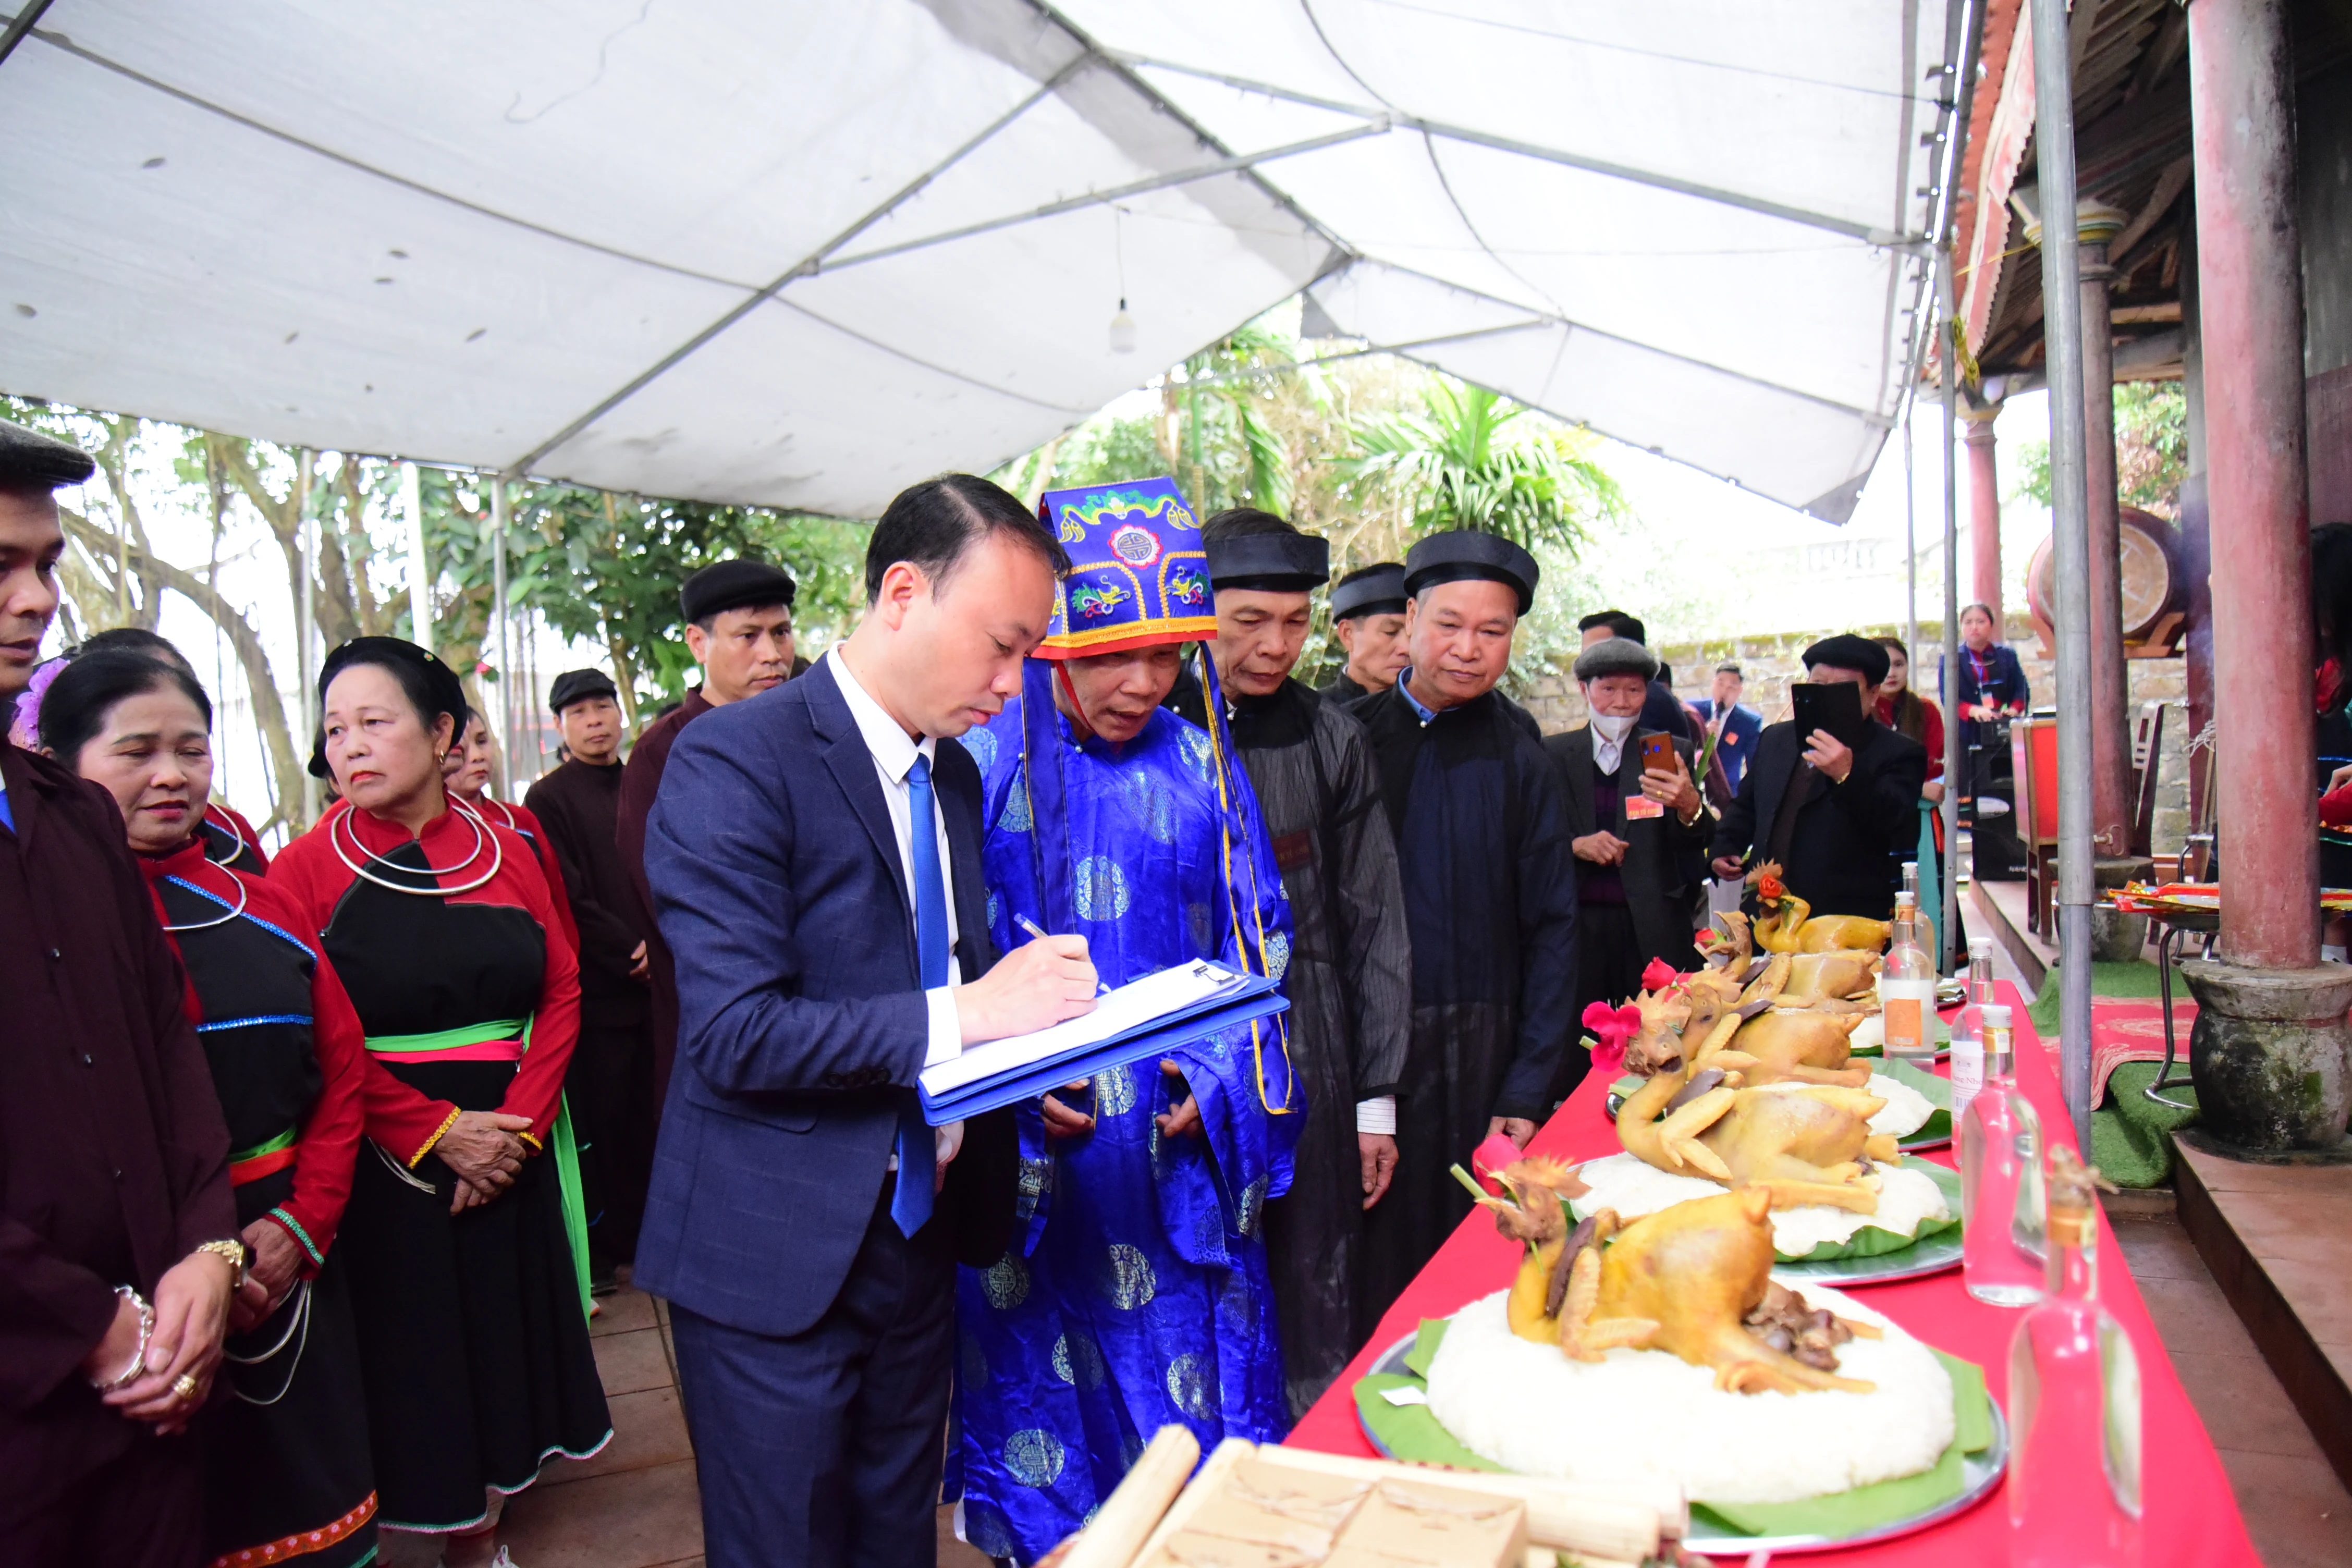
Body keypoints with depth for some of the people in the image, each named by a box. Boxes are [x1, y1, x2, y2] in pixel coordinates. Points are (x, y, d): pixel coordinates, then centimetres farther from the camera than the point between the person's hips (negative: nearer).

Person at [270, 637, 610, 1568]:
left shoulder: (506, 853, 3)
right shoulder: (307, 868, -5)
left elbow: (561, 990, 1)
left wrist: (521, 1120, -12)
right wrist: (438, 1131, -16)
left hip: (511, 1155, 3)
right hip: (385, 1168, -3)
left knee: (502, 1346, 13)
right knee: (409, 1365, 8)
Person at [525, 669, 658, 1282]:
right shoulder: (548, 800, -2)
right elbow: (567, 900, -8)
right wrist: (630, 951, -11)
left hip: (647, 979, 4)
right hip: (595, 986, -4)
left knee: (646, 1111, 7)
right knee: (599, 1116, 1)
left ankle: (639, 1230, 19)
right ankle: (598, 1248, 12)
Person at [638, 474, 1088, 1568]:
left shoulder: (957, 777, 8)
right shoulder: (735, 761, -17)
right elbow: (735, 1033, -24)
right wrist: (961, 1015, -28)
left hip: (920, 1229, 7)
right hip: (778, 1255, -7)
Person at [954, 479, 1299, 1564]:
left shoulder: (1201, 767, 4)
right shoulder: (980, 764, -5)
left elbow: (1256, 942, 7)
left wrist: (1213, 1070, -7)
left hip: (1179, 1148, 2)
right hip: (1024, 1148, -2)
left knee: (1187, 1372, 11)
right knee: (1038, 1384, 11)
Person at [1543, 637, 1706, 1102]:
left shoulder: (1673, 754, 7)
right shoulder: (1552, 754, 9)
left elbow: (1698, 850, -2)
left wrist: (1690, 808, -24)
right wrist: (1575, 845, -11)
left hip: (1652, 930, 0)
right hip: (1576, 926, 0)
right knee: (1571, 1061, 0)